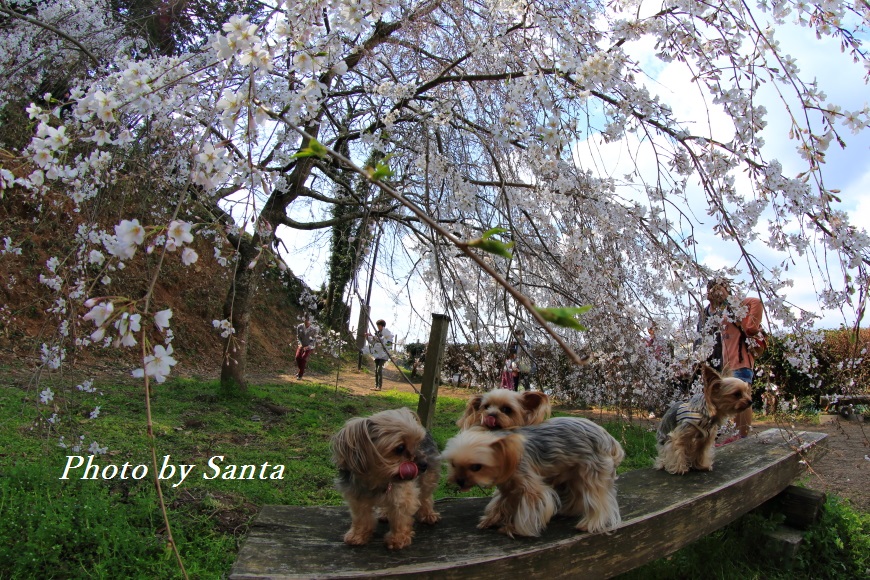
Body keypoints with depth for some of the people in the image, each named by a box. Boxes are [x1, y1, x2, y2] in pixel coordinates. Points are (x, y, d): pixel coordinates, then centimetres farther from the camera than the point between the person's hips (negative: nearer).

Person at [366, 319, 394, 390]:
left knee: (380, 369, -14)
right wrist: (368, 337, 0)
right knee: (376, 370, 8)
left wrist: (373, 336, -25)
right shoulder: (377, 333, 11)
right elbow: (372, 342, 15)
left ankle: (379, 386, -13)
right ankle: (376, 385, 13)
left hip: (383, 354, -7)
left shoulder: (386, 333, -9)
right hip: (377, 354, 7)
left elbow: (381, 340, -23)